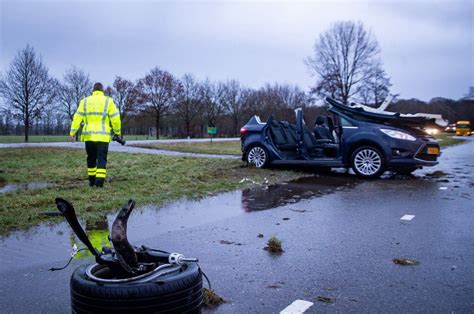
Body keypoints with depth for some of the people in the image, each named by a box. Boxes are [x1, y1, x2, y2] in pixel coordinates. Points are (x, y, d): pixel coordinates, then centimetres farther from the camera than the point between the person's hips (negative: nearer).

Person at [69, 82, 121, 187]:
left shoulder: (85, 101, 8)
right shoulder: (108, 101, 1)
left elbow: (77, 118, 2)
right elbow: (115, 118, -3)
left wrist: (72, 132, 2)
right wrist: (117, 132, 9)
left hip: (89, 135, 3)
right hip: (103, 136, -2)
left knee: (91, 158, 16)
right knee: (102, 159, 0)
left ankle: (92, 181, 23)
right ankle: (99, 181, -10)